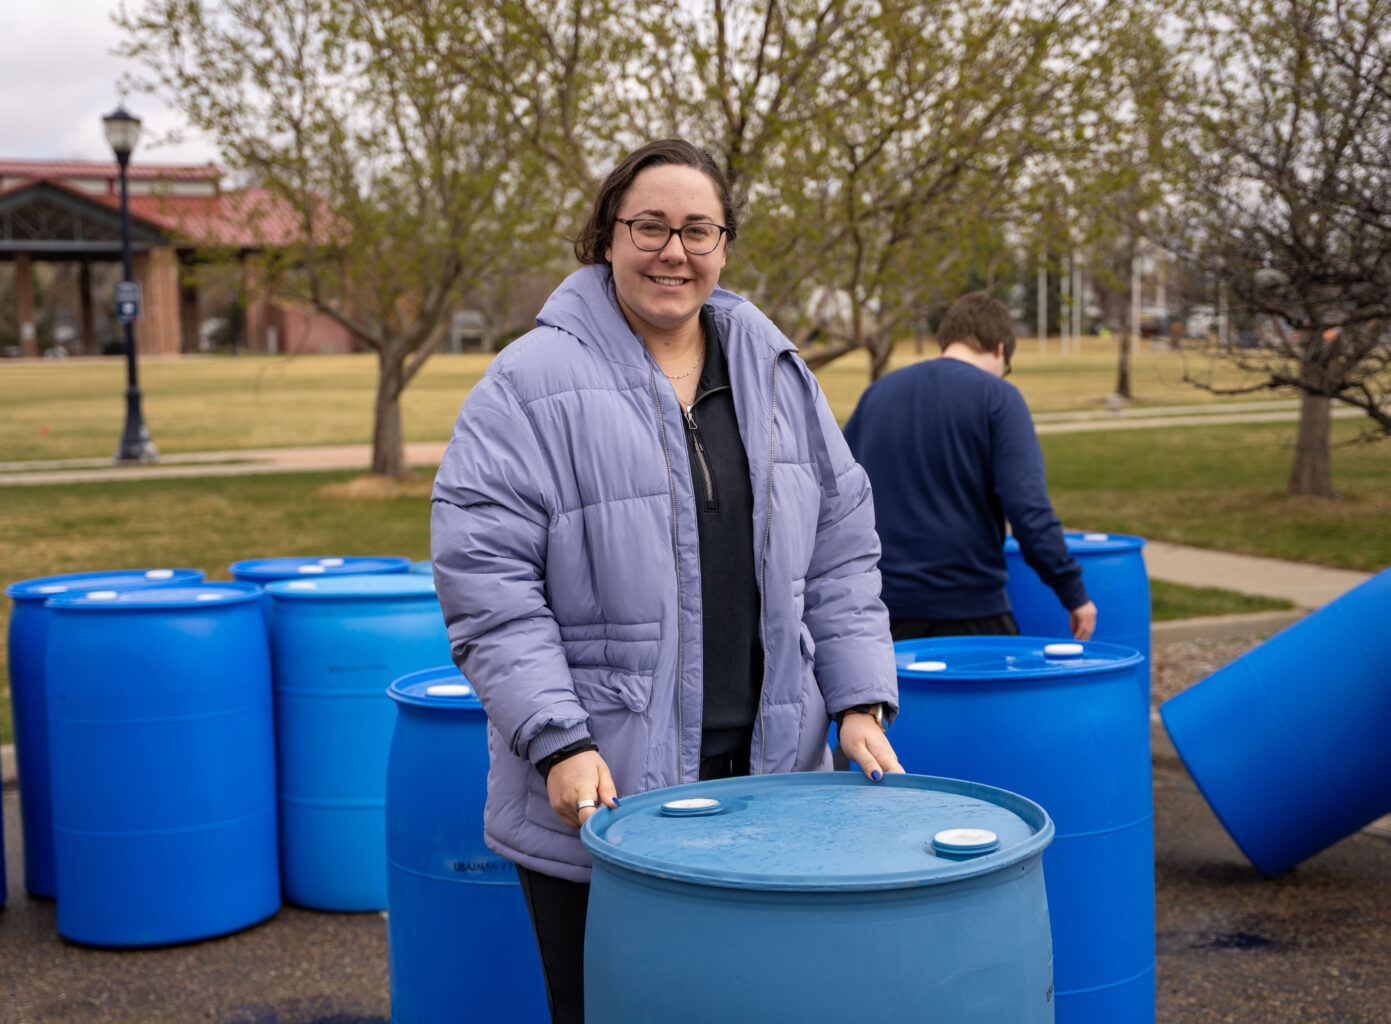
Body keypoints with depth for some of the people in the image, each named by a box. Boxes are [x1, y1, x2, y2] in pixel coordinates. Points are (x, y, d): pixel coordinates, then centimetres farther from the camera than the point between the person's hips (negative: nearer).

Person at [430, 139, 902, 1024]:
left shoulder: (778, 375, 10)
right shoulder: (531, 385, -7)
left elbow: (841, 552, 13)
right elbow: (485, 585, -11)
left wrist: (860, 701, 3)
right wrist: (559, 743, -18)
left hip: (768, 786, 5)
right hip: (597, 796, -4)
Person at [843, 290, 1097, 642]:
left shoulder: (877, 393, 10)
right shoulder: (997, 397, -6)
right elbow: (1027, 506, -16)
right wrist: (1073, 592, -10)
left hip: (889, 605, 5)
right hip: (971, 607, -4)